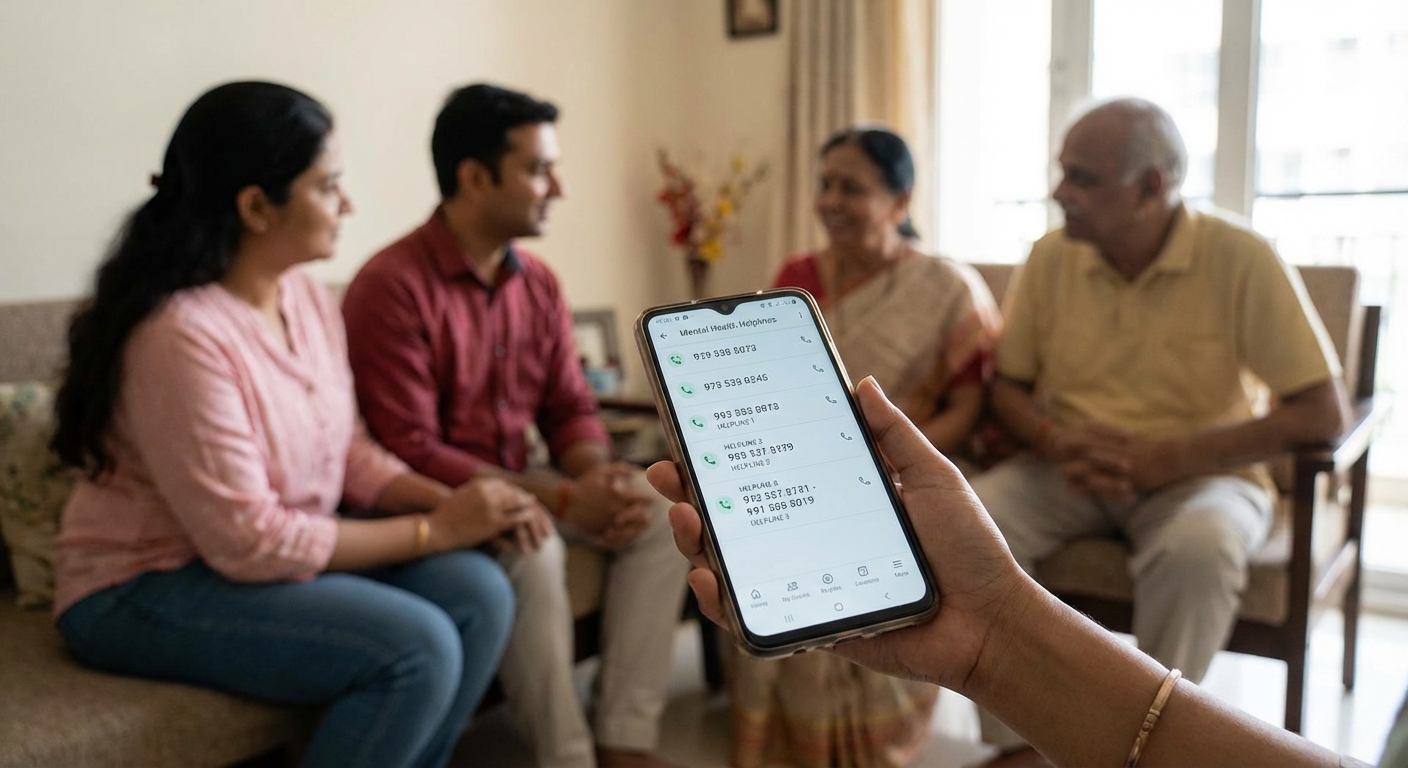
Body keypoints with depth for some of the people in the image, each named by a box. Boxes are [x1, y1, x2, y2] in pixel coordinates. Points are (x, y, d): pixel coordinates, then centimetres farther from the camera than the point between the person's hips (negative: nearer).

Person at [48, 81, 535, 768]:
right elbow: (248, 541, -25)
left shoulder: (308, 299, 0)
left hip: (281, 554, 7)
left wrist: (449, 501, -13)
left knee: (477, 593, -12)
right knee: (417, 649, -24)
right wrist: (436, 529, -20)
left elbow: (349, 454, 5)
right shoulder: (181, 334, -25)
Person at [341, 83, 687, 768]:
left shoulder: (539, 283, 3)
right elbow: (409, 454, -23)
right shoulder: (391, 287, -19)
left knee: (658, 516, -10)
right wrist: (561, 498, -26)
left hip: (514, 484, 7)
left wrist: (599, 476, -17)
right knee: (531, 548, -34)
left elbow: (570, 407, 7)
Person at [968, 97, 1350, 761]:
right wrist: (1056, 441, -15)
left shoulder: (1240, 260, -12)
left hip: (1198, 474, -3)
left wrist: (1164, 458, -22)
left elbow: (1322, 412, -14)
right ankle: (1018, 740, -10)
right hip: (1068, 473, 3)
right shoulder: (1051, 257, -1)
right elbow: (1007, 386, 8)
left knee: (1197, 548, -36)